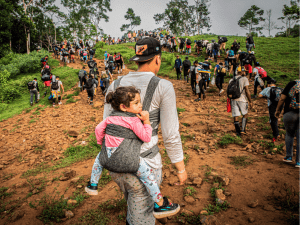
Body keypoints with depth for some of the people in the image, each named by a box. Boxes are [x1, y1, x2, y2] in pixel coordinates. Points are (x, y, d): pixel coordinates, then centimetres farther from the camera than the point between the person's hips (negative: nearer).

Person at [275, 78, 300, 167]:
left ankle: (289, 157, 22)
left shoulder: (292, 84, 1)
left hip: (290, 113, 0)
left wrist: (277, 110, 9)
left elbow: (282, 99, -2)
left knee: (289, 134, 19)